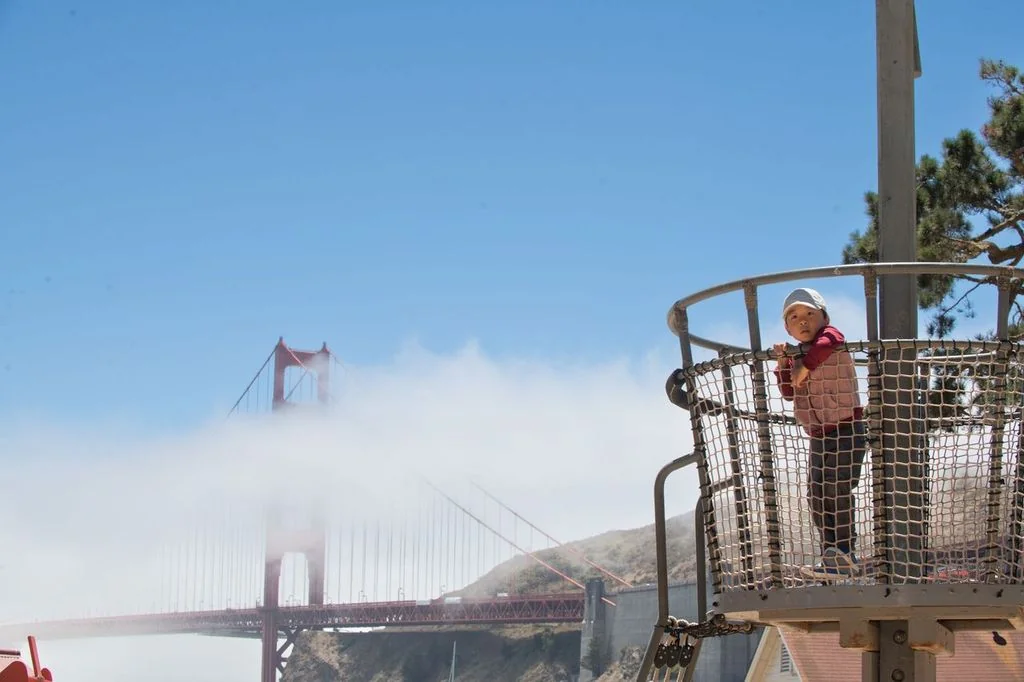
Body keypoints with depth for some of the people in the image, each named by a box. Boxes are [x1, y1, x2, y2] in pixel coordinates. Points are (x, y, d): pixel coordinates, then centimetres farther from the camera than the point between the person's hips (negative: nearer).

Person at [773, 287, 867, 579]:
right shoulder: (797, 354, 10)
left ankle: (844, 556, 1)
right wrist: (783, 363, -6)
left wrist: (804, 366, -35)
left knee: (838, 495, -7)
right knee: (817, 497, 11)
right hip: (818, 435, 9)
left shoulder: (830, 337, -13)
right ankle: (833, 554, 20)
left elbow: (827, 343, -39)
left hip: (846, 431, -9)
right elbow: (788, 392, 6)